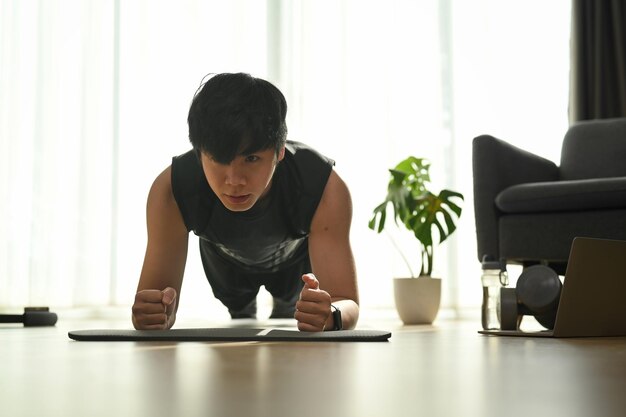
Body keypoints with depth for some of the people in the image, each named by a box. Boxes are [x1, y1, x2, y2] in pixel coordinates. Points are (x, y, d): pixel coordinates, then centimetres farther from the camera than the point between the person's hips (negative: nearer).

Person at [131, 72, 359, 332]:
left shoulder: (325, 189, -47)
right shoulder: (171, 190, -44)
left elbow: (348, 304, -47)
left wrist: (328, 315, -73)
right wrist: (152, 314, -68)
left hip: (296, 259, -1)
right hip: (225, 260, 1)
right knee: (238, 311, 29)